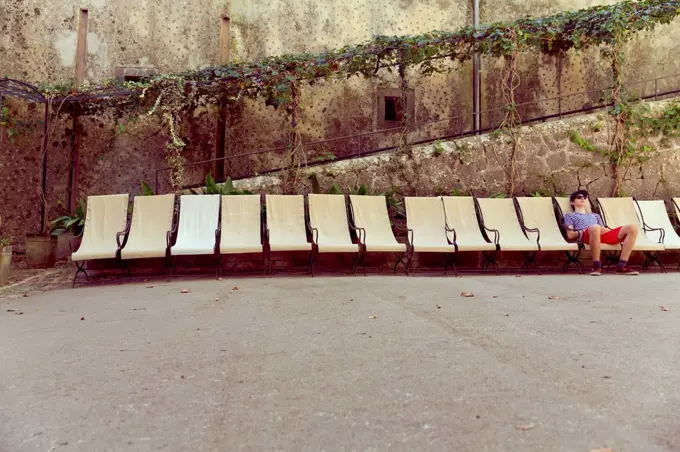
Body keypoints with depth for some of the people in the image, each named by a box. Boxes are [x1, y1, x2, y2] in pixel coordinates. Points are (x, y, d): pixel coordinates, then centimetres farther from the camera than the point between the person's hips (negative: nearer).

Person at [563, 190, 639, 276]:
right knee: (595, 227, -43)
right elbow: (570, 235, 10)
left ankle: (622, 266, -24)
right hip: (585, 236, -5)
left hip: (604, 236, 6)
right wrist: (584, 231, -5)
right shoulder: (570, 215, 26)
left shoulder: (595, 215, 42)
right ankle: (597, 266, -33)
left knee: (633, 228, -17)